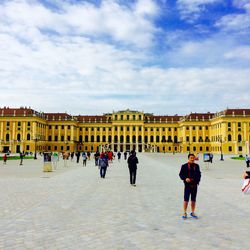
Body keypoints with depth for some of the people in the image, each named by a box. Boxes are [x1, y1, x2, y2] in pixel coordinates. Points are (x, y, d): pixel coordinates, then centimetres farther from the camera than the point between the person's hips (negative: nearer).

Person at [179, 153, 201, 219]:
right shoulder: (184, 166, -3)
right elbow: (181, 174, -2)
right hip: (187, 185, -3)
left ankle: (192, 213, 25)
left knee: (193, 200, 11)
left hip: (194, 185, 3)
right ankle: (184, 213, 11)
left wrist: (198, 181, 1)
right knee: (186, 200, -2)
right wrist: (185, 178, -18)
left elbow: (199, 174, 14)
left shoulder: (196, 166, 7)